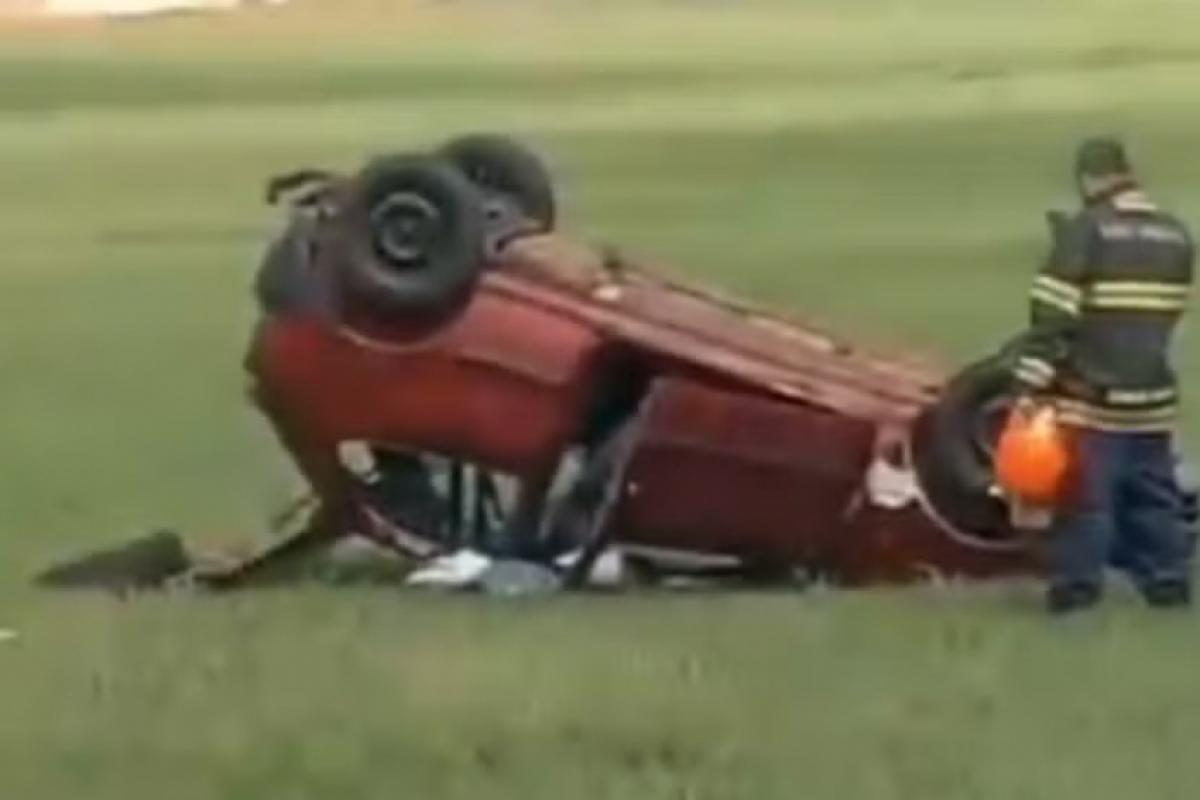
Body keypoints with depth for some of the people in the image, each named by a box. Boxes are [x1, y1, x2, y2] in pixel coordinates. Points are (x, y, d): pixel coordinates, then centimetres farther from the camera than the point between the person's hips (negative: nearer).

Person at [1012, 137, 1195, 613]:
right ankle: (1168, 579, 17)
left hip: (1092, 395, -5)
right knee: (1154, 492, 14)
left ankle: (1076, 583, 1)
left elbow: (1052, 313, -15)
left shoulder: (1083, 230, -11)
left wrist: (1031, 384, -14)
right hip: (1152, 394, 5)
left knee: (1085, 494, 0)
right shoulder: (1176, 235, 7)